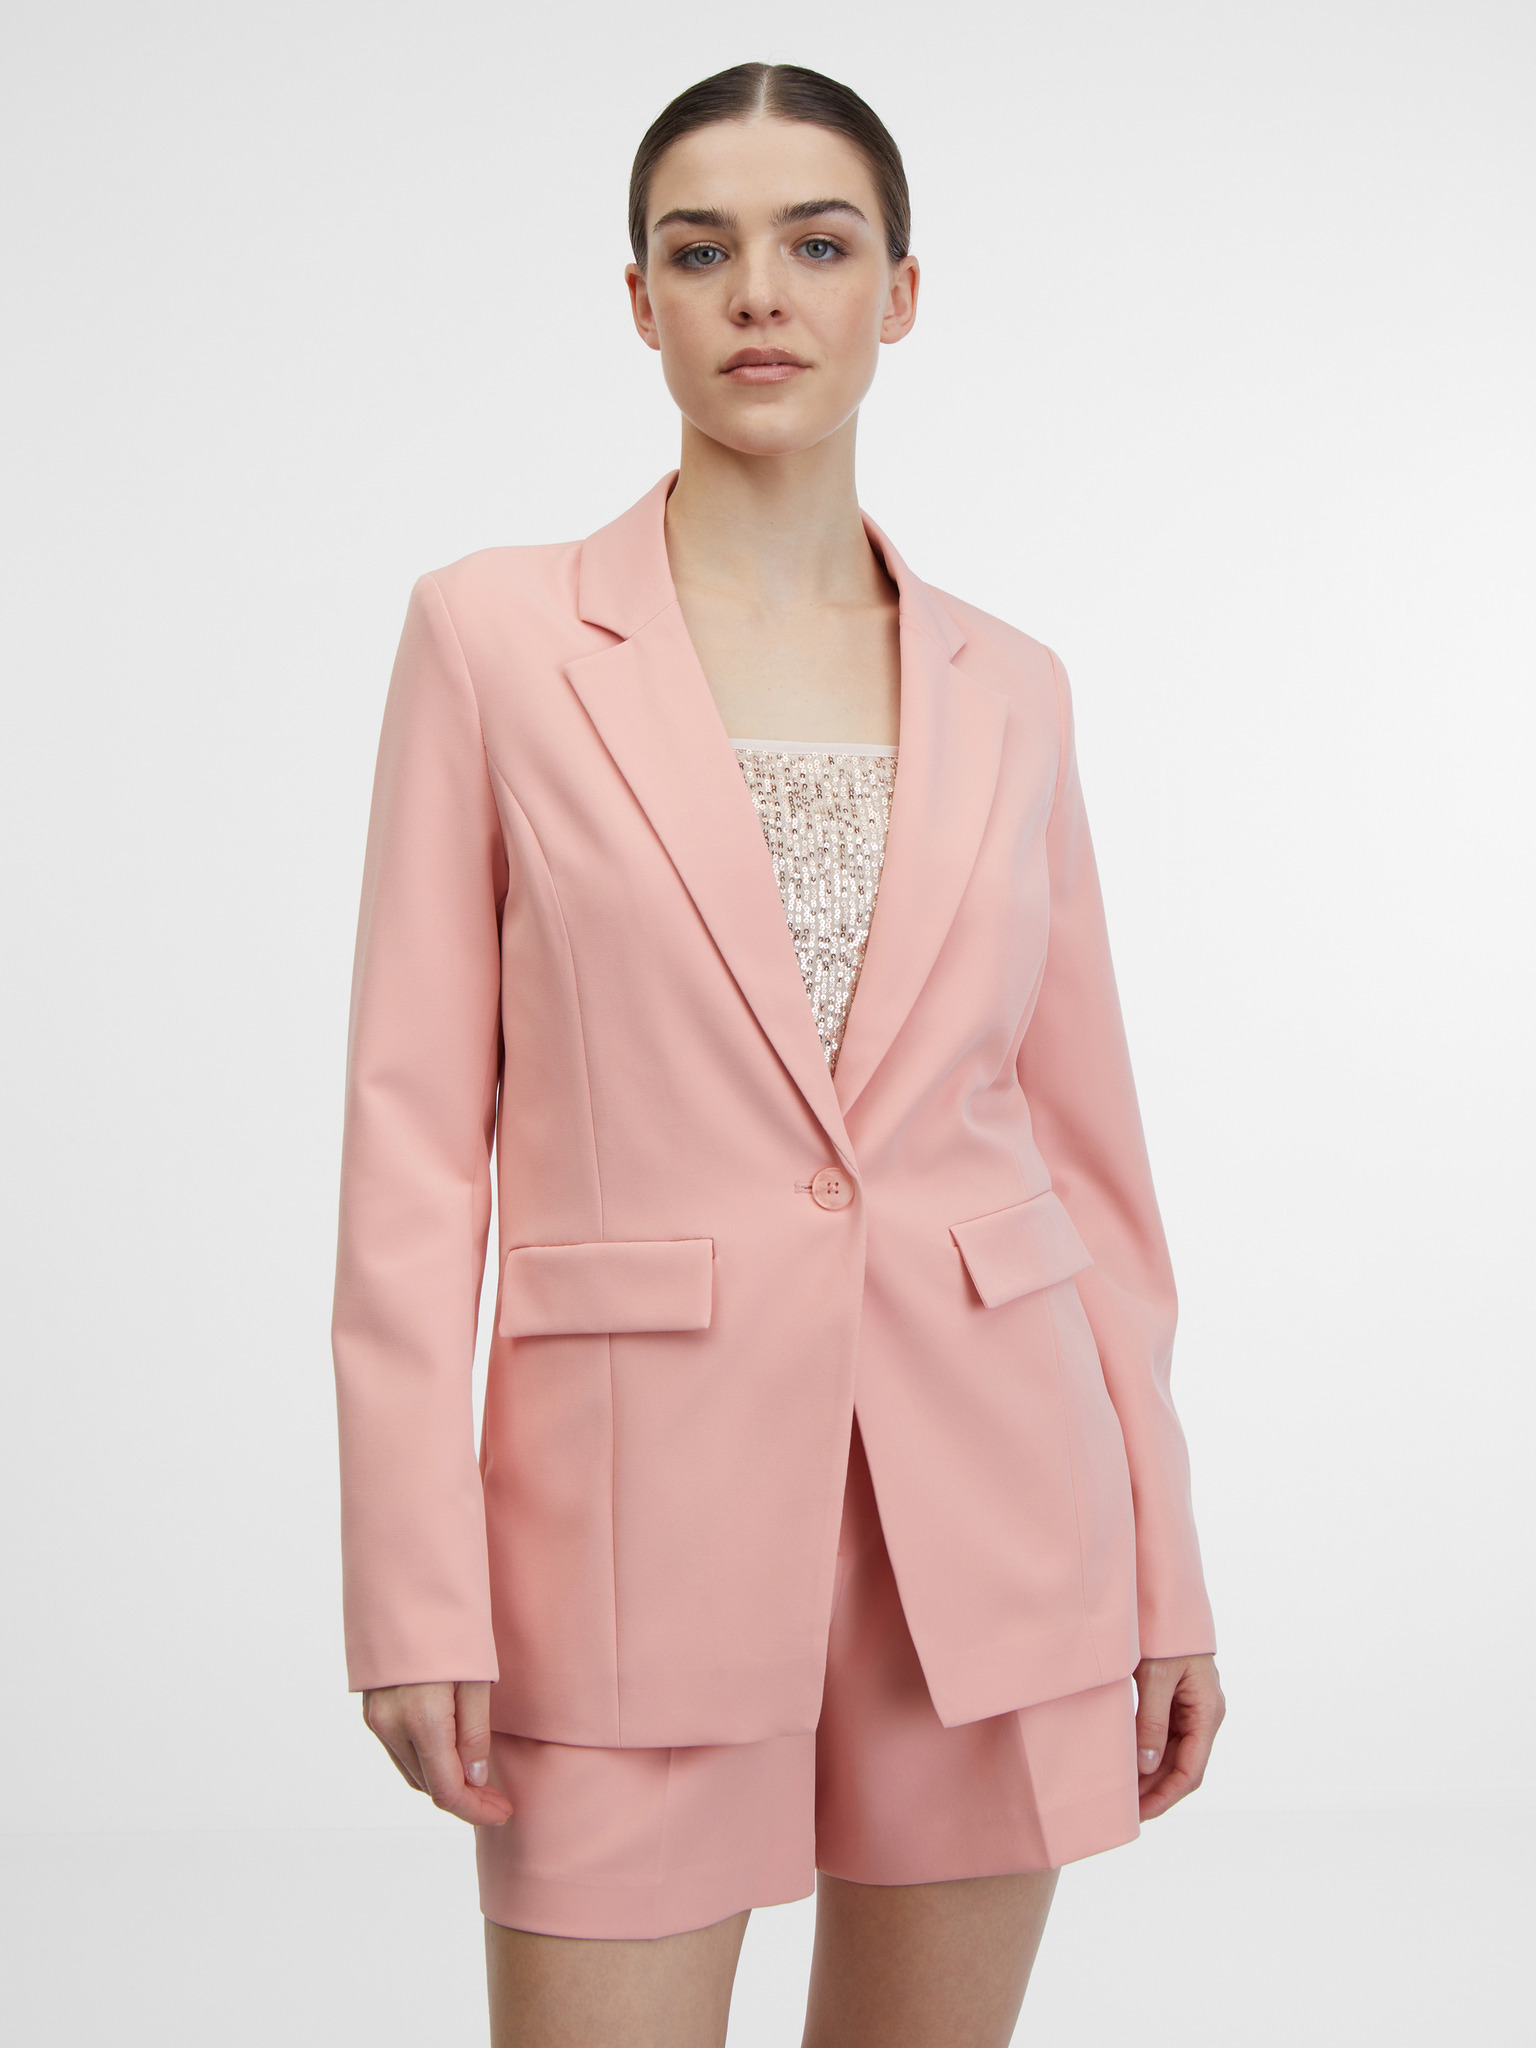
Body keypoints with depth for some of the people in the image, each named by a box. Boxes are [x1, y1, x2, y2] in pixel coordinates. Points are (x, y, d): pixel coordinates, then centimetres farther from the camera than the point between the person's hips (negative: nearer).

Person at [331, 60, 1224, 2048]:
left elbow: (1083, 1140, 10)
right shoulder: (493, 633, -1)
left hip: (985, 1494, 3)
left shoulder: (1006, 691, 7)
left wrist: (1160, 1569, 9)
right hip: (643, 1499, -3)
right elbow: (415, 1132, -4)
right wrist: (415, 1585, -9)